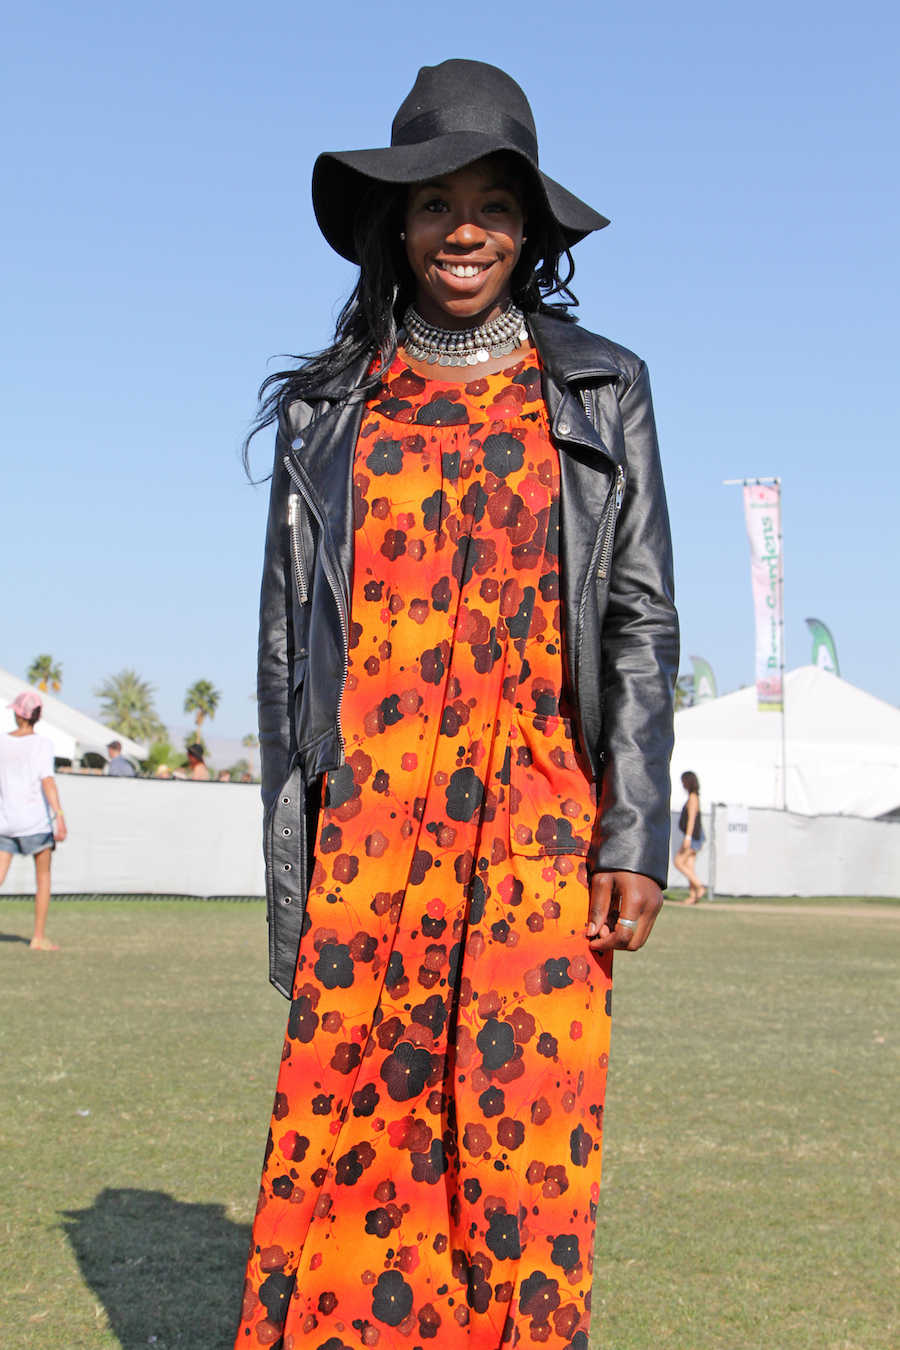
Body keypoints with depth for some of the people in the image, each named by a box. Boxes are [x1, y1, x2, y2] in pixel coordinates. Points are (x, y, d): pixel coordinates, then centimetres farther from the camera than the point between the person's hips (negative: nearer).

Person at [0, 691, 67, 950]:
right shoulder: (42, 744, -7)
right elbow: (47, 781, -18)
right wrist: (59, 816, -22)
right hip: (36, 821, -3)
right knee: (43, 878, 10)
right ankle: (39, 938, 12)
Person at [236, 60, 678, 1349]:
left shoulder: (597, 394, 10)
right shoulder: (330, 410, 11)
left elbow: (639, 619, 5)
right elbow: (288, 641, 10)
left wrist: (636, 836, -4)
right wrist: (292, 868, 4)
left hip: (537, 821, 0)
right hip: (370, 819, 1)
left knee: (524, 1137, -7)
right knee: (349, 1131, -2)